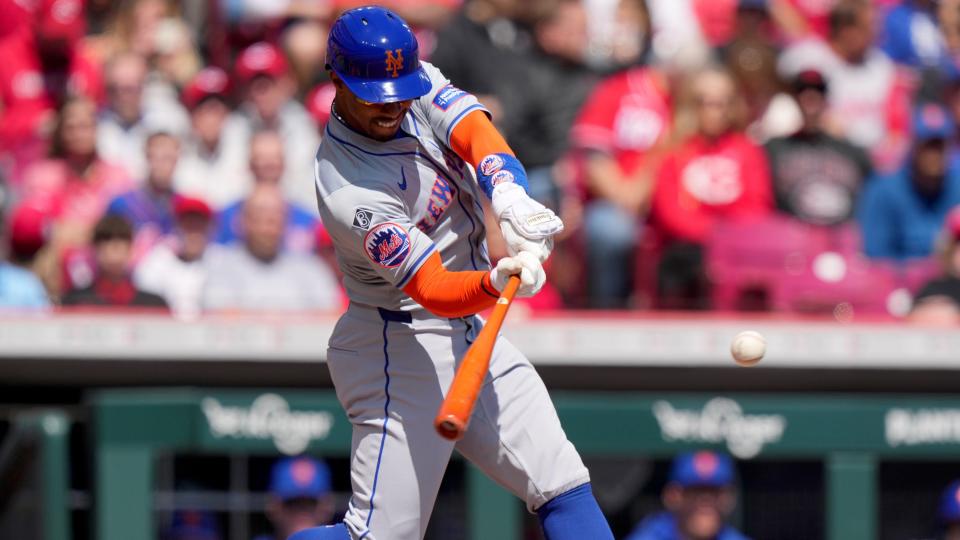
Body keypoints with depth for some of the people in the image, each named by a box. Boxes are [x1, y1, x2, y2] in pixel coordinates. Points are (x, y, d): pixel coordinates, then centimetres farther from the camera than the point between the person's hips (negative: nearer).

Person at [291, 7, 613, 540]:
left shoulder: (417, 84, -5)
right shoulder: (349, 192, -27)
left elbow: (476, 133, -21)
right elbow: (433, 290, -32)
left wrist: (509, 196, -41)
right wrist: (497, 283, -53)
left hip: (471, 335, 8)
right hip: (399, 351, -8)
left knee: (564, 487, 3)